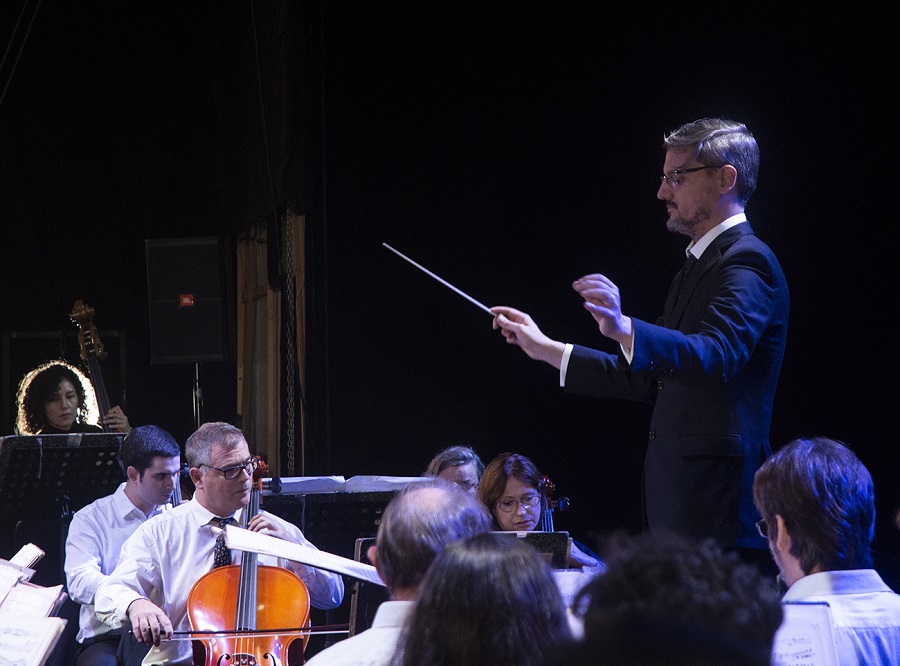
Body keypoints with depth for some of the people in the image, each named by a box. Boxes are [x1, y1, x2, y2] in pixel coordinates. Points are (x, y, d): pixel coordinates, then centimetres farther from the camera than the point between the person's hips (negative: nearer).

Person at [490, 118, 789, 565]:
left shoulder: (747, 262, -10)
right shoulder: (698, 264, 23)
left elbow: (716, 355, -28)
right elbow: (649, 378, 25)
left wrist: (625, 330, -43)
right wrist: (547, 350, 25)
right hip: (678, 504, 10)